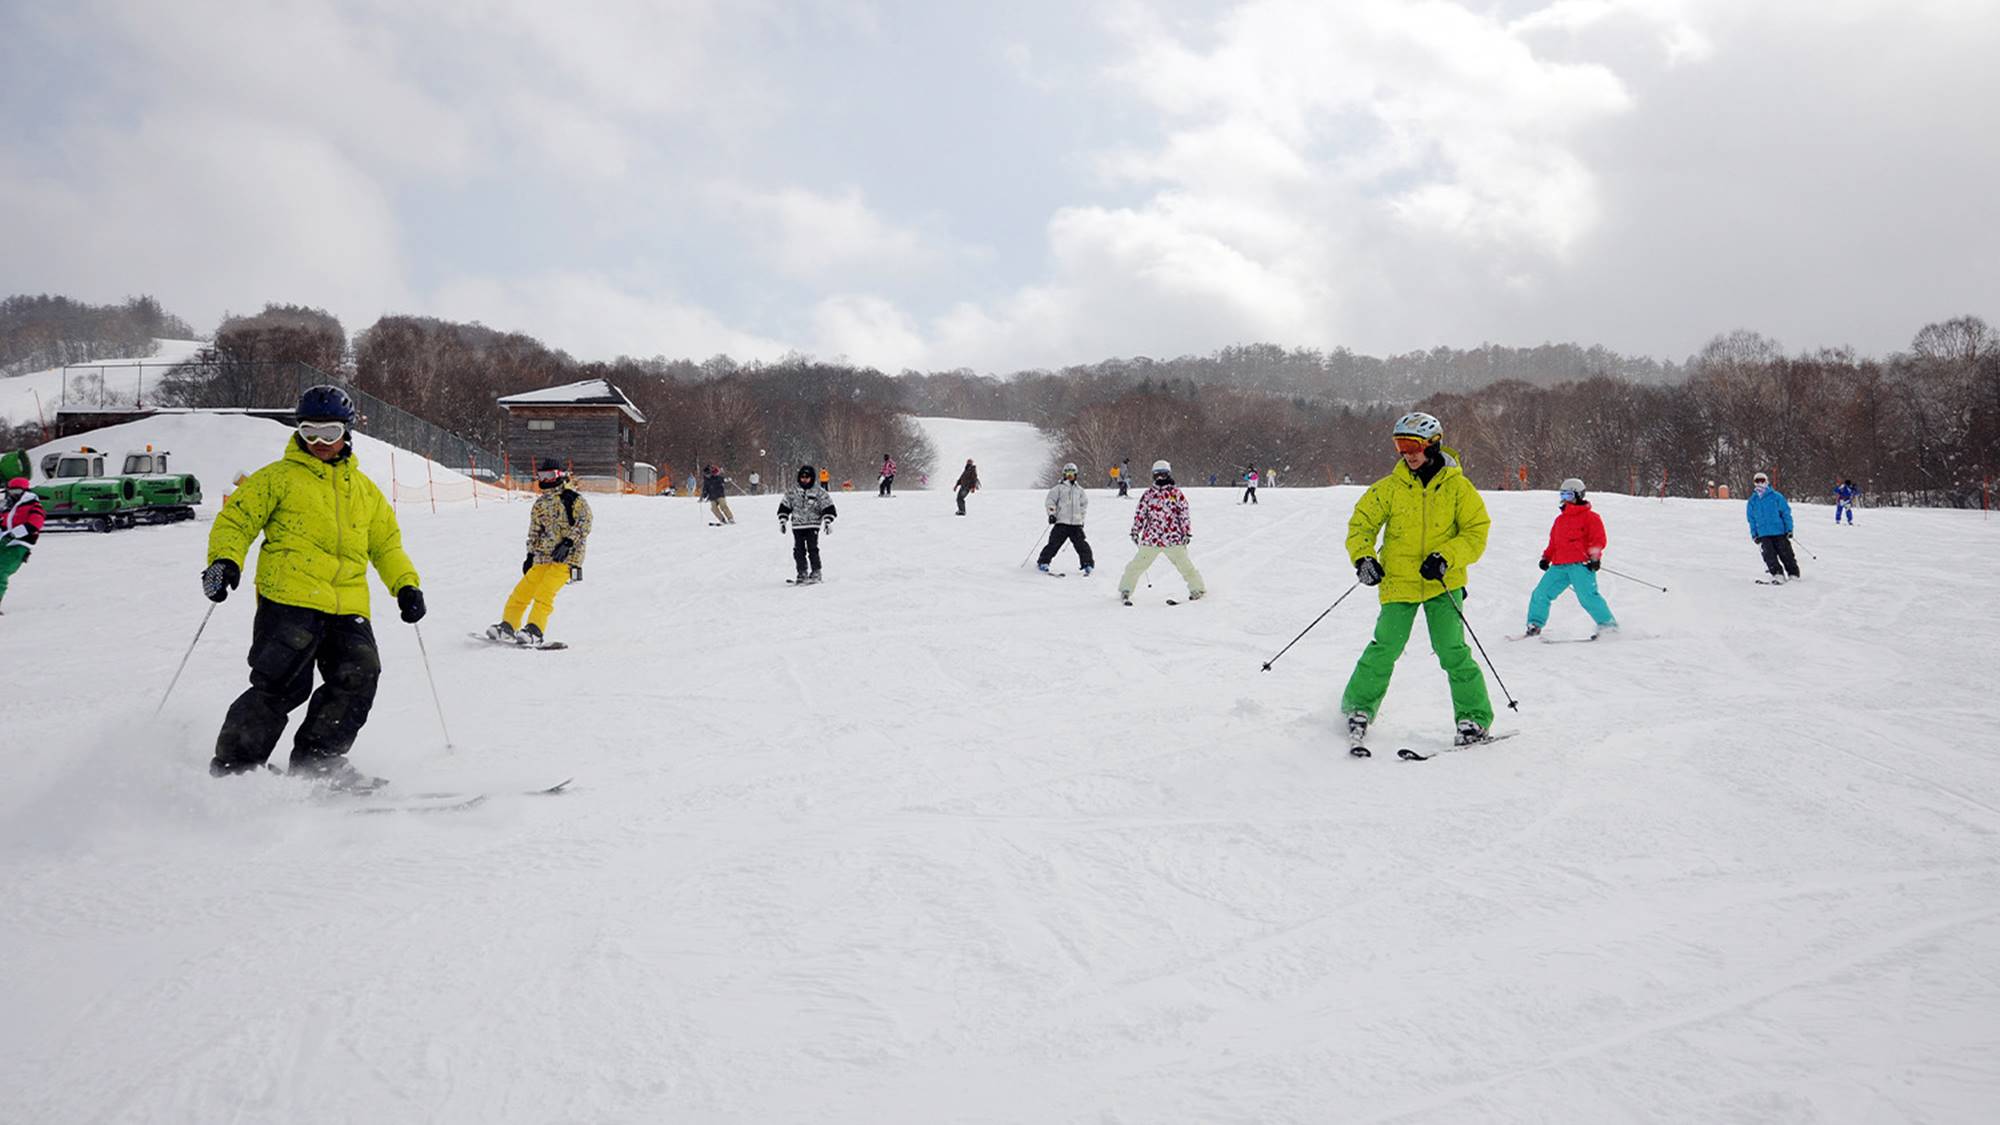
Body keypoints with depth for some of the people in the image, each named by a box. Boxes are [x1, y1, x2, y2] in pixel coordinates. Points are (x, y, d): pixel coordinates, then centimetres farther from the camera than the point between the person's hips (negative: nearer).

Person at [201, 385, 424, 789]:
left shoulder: (365, 490, 24)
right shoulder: (279, 477, 12)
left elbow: (387, 544, 29)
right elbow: (236, 520, 8)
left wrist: (406, 585, 14)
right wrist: (225, 560, -12)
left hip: (347, 607, 4)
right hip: (289, 600, -4)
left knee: (359, 676, -12)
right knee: (280, 687, -13)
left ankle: (319, 759, 2)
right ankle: (231, 768, 0)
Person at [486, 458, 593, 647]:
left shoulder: (574, 498, -3)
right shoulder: (540, 504, 17)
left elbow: (584, 523, -14)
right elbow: (535, 531, 25)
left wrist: (568, 542, -23)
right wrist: (531, 555, 19)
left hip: (567, 556, -6)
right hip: (544, 557, 7)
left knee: (544, 593, -21)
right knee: (522, 591, 2)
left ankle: (535, 632, -20)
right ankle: (508, 626, 15)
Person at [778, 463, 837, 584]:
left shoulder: (819, 491, -2)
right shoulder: (792, 491, 5)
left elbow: (828, 507, -1)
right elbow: (784, 506, 11)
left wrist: (827, 522, -8)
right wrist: (782, 521, 7)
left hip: (813, 525, -3)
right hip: (797, 525, 3)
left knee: (812, 549, -9)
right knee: (799, 551, 2)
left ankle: (816, 573, 0)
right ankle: (802, 574, 9)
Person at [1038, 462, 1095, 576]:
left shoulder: (1079, 490, 18)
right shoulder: (1059, 488, 5)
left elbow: (1084, 504, 28)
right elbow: (1050, 501, 2)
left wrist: (1082, 517, 22)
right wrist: (1051, 514, -9)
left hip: (1076, 523, 3)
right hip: (1061, 522, -3)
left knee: (1081, 544, -3)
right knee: (1054, 543, -9)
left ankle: (1088, 564, 6)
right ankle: (1043, 562, -2)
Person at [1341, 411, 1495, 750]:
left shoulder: (1457, 487, -2)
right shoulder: (1390, 487, 2)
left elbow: (1477, 532, -2)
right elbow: (1361, 523, 8)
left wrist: (1446, 558, -17)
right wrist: (1363, 558, -8)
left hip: (1442, 583, -1)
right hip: (1399, 583, 1)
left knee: (1452, 651, -7)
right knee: (1384, 649, -5)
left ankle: (1474, 718, 7)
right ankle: (1358, 708, 14)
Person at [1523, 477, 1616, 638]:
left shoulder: (1589, 517, 3)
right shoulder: (1560, 519, 24)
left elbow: (1598, 539, -4)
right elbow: (1553, 542, 28)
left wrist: (1594, 557, -15)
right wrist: (1546, 557, 16)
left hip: (1580, 564, -7)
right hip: (1559, 566, 7)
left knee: (1587, 596, -19)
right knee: (1541, 593, 0)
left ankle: (1608, 623, -9)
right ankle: (1535, 624, 9)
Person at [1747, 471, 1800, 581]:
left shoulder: (1776, 497, -1)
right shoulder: (1752, 501, 8)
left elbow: (1786, 513, 0)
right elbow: (1751, 519, 14)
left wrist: (1789, 529, -5)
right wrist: (1754, 534, 7)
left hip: (1779, 532, -2)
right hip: (1763, 534, 2)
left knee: (1786, 554, 5)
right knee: (1769, 555, -10)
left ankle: (1793, 574, 16)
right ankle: (1777, 575, -10)